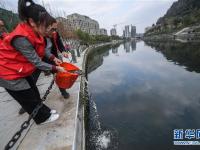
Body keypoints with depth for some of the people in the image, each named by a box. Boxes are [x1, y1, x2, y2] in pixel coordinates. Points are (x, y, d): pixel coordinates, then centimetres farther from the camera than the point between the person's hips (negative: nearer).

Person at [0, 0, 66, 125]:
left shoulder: (34, 32, -7)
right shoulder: (21, 38, -31)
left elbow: (42, 49, 3)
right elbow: (37, 63, -28)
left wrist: (53, 58, -11)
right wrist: (56, 68, -20)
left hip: (23, 69, 8)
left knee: (34, 92, 18)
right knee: (29, 97, 8)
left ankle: (44, 111, 38)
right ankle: (43, 117, 29)